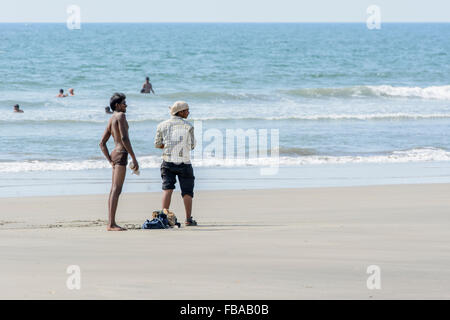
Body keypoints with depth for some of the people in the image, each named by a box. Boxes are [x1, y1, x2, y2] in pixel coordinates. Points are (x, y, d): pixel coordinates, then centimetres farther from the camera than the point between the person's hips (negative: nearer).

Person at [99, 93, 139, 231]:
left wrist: (110, 161, 15)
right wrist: (134, 159, -17)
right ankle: (111, 224, -18)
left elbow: (102, 143, 21)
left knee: (114, 190, 9)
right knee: (116, 190, -13)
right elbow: (124, 138, -18)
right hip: (121, 154, -10)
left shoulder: (111, 120, 19)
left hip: (114, 154, 10)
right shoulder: (120, 116, -8)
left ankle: (111, 223, 9)